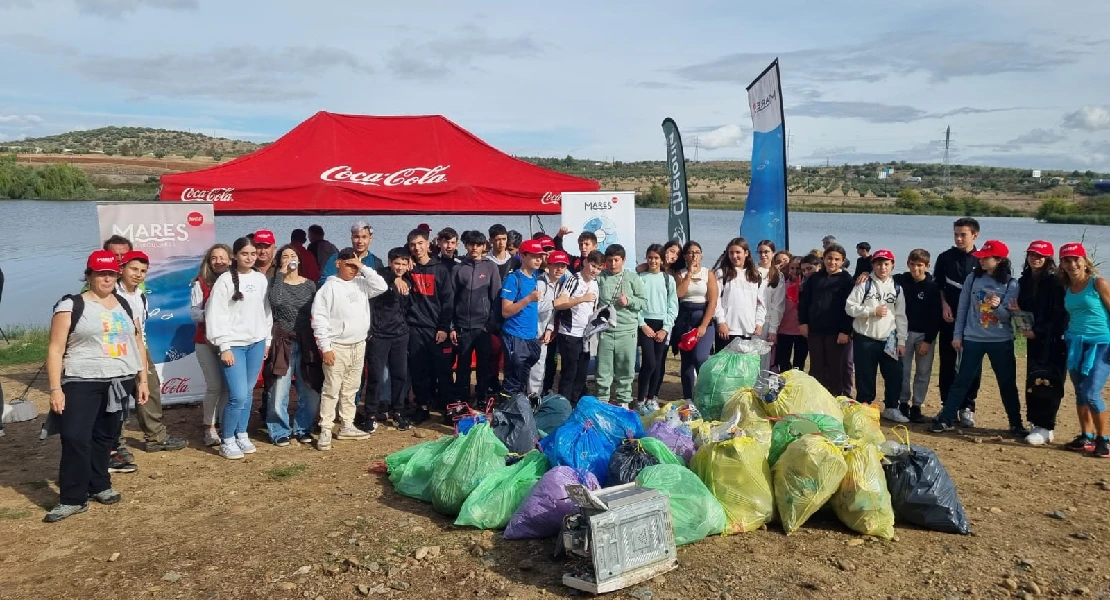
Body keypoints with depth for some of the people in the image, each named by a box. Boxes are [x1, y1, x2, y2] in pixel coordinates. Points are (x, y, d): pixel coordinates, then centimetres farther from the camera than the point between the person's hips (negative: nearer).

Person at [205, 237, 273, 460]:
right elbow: (216, 315, -10)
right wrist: (224, 347, -12)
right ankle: (226, 441, 6)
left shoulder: (261, 279, 7)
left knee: (248, 393, 10)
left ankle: (241, 435, 24)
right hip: (234, 344, -5)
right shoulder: (225, 280, -8)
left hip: (257, 343, 5)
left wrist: (267, 340, 13)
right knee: (238, 396, -10)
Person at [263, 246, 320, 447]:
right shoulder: (275, 282, 0)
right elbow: (275, 301, -23)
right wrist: (281, 274, -17)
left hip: (306, 342, 3)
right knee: (279, 392, -1)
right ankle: (280, 431, 15)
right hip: (282, 342, -3)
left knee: (311, 390, 4)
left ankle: (302, 428, 21)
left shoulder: (309, 284, 7)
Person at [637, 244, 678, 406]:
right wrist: (643, 325, -8)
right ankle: (640, 399, -1)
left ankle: (652, 397, 17)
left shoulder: (669, 279, 6)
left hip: (663, 326, 2)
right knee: (649, 362, -13)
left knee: (658, 364, 4)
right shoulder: (640, 278, 2)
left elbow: (673, 307, 5)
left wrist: (665, 329, -4)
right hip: (646, 324, -2)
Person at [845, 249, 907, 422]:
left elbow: (901, 316, 7)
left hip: (889, 340, 3)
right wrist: (873, 311, -15)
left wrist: (901, 341, 1)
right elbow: (849, 307, -8)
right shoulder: (864, 284, -2)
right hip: (865, 339, -3)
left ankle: (891, 408, 20)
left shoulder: (897, 288, 8)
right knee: (865, 377, 3)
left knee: (895, 375, 4)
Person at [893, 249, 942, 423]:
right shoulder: (900, 281, -1)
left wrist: (928, 340, -10)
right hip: (904, 332, 1)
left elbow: (936, 316, -5)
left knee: (923, 372, 3)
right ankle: (903, 404, 13)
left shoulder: (933, 287, -5)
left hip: (926, 335, -1)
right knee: (903, 371, 2)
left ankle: (917, 407, 10)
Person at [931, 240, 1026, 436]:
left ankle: (1016, 423, 22)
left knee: (1007, 383, 9)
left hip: (1001, 341, -1)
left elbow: (1008, 316, -9)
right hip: (972, 339, 1)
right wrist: (957, 334, 2)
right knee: (962, 380, 5)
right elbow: (962, 307, 4)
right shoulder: (973, 278, -1)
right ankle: (945, 419, 10)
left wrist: (997, 306, -31)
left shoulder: (1011, 284, -6)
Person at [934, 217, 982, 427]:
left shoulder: (982, 260, 1)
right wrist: (944, 305, -4)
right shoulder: (945, 258, 4)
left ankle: (967, 407, 10)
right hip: (949, 319, 1)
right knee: (947, 364, 6)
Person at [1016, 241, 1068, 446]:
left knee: (1046, 382, -7)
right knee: (1033, 382, 9)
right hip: (1034, 337, 7)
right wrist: (1017, 310, -1)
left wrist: (1038, 331, -16)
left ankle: (1046, 428, -3)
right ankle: (1037, 423, 18)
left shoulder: (1054, 282, -10)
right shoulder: (1024, 281, 11)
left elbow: (1059, 314, -15)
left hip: (1052, 339, -7)